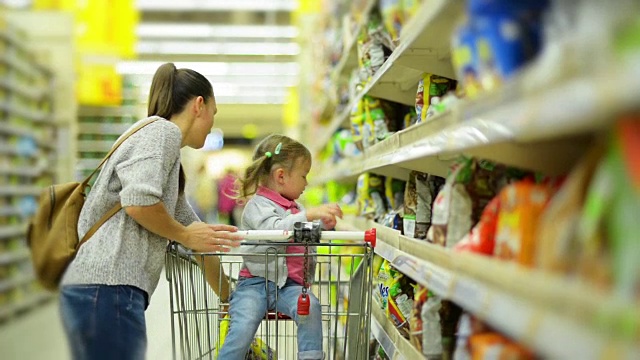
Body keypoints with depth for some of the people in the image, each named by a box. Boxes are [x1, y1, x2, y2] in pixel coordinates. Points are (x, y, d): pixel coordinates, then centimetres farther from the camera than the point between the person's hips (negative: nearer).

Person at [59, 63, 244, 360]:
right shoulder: (162, 130, -2)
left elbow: (196, 232, 33)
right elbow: (138, 200, -19)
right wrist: (185, 236, -2)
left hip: (98, 289, 10)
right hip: (108, 287, -10)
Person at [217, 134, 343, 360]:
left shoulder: (293, 208, 22)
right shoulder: (257, 205, -4)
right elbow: (275, 230, -24)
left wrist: (324, 226, 15)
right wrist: (310, 214, -30)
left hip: (289, 285, 5)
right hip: (255, 282, -5)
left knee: (310, 307, -26)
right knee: (243, 327, -27)